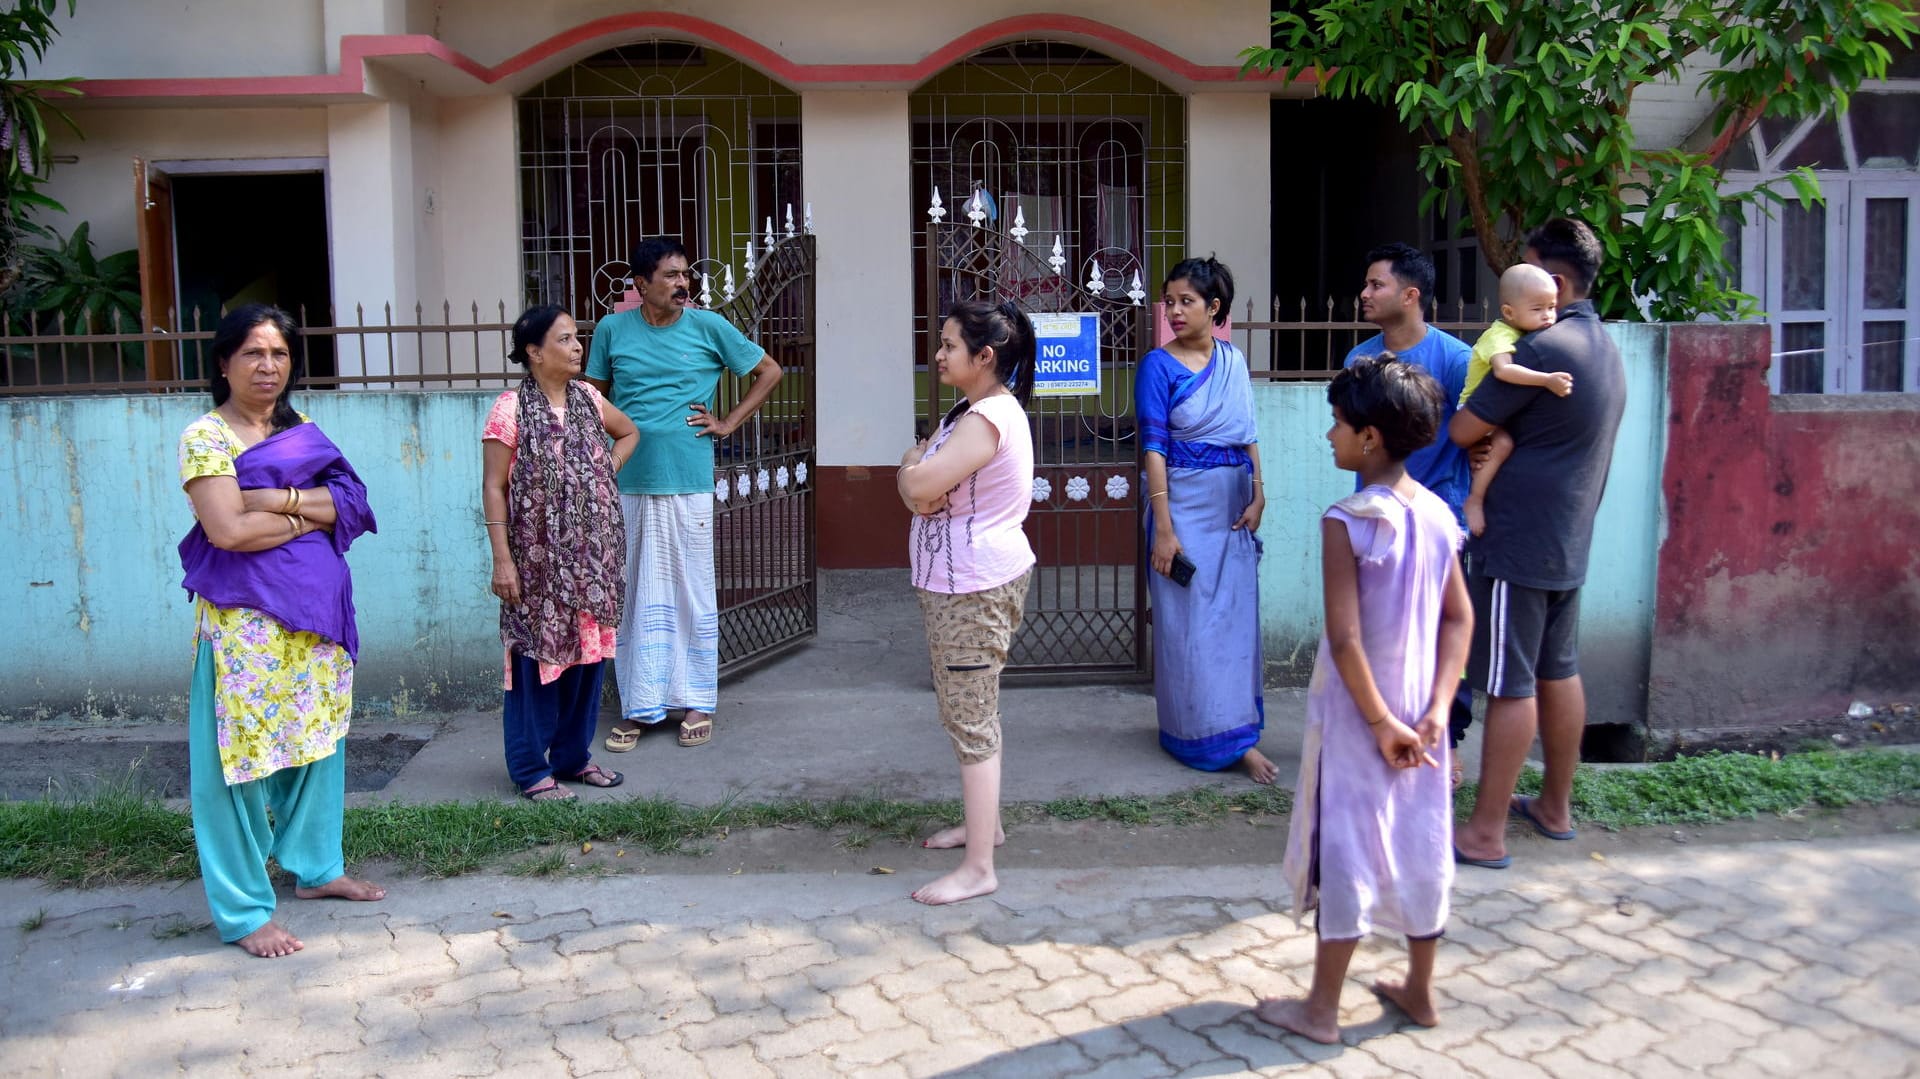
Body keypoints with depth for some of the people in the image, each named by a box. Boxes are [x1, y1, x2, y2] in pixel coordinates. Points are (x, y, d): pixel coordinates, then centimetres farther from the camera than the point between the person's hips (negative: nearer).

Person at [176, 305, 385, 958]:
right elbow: (228, 529, -18)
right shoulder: (206, 436, -6)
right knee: (241, 754, -3)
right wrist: (314, 515, -7)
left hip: (316, 610, 7)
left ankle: (315, 868, 30)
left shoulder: (303, 434, 13)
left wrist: (278, 499, -14)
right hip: (244, 618, -6)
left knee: (319, 738, 14)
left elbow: (352, 504, 0)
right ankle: (244, 912, 5)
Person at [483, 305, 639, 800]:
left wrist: (607, 470, 7)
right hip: (538, 560, -6)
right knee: (537, 658, 1)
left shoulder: (588, 398, 6)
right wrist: (502, 559, -15)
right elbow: (493, 488, -10)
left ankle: (573, 755, 26)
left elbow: (629, 433, 25)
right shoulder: (511, 408, -10)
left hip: (592, 558, 6)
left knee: (587, 654, 11)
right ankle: (531, 769, 13)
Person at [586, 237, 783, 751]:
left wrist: (728, 423, 2)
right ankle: (638, 705, 16)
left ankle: (697, 702, 15)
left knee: (692, 592, 4)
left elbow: (769, 371, 9)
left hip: (688, 482, -1)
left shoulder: (708, 327, 1)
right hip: (627, 482, 2)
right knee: (635, 595, 7)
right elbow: (596, 394, 17)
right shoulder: (612, 330, 5)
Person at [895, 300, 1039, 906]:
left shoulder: (989, 418, -20)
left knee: (970, 719, -6)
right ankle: (984, 822, 36)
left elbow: (919, 480, -28)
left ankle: (978, 868, 0)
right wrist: (920, 487, -14)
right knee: (970, 711, 21)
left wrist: (917, 469, -6)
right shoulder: (970, 411, 14)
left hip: (975, 588, -11)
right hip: (955, 582, 11)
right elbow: (912, 480, 8)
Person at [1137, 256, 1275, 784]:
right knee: (1189, 622, 0)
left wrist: (1258, 496, -1)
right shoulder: (1159, 365, -8)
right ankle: (1211, 735, 8)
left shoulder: (1233, 360, 7)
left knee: (1236, 616, 9)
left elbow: (1249, 434, 11)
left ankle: (1237, 730, 20)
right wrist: (1163, 528, -16)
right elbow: (1154, 446, -12)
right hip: (1185, 504, -5)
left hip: (1234, 506, 5)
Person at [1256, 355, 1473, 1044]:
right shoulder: (1438, 515, 1)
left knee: (1345, 849, 4)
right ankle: (1419, 992, 32)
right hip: (1418, 714, 6)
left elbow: (1345, 637, -23)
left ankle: (1321, 1010, 16)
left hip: (1356, 715, -6)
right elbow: (1460, 618, 2)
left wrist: (1379, 721, -15)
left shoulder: (1347, 521, -19)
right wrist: (1436, 708, 0)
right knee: (1420, 844, 16)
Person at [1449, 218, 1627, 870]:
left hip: (1516, 545, -9)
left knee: (1511, 687, -5)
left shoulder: (1542, 348, -19)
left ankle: (1486, 834, 2)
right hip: (1568, 542, 9)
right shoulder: (1603, 348, 12)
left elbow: (1463, 431, -15)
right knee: (1558, 673, 17)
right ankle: (1555, 807, 29)